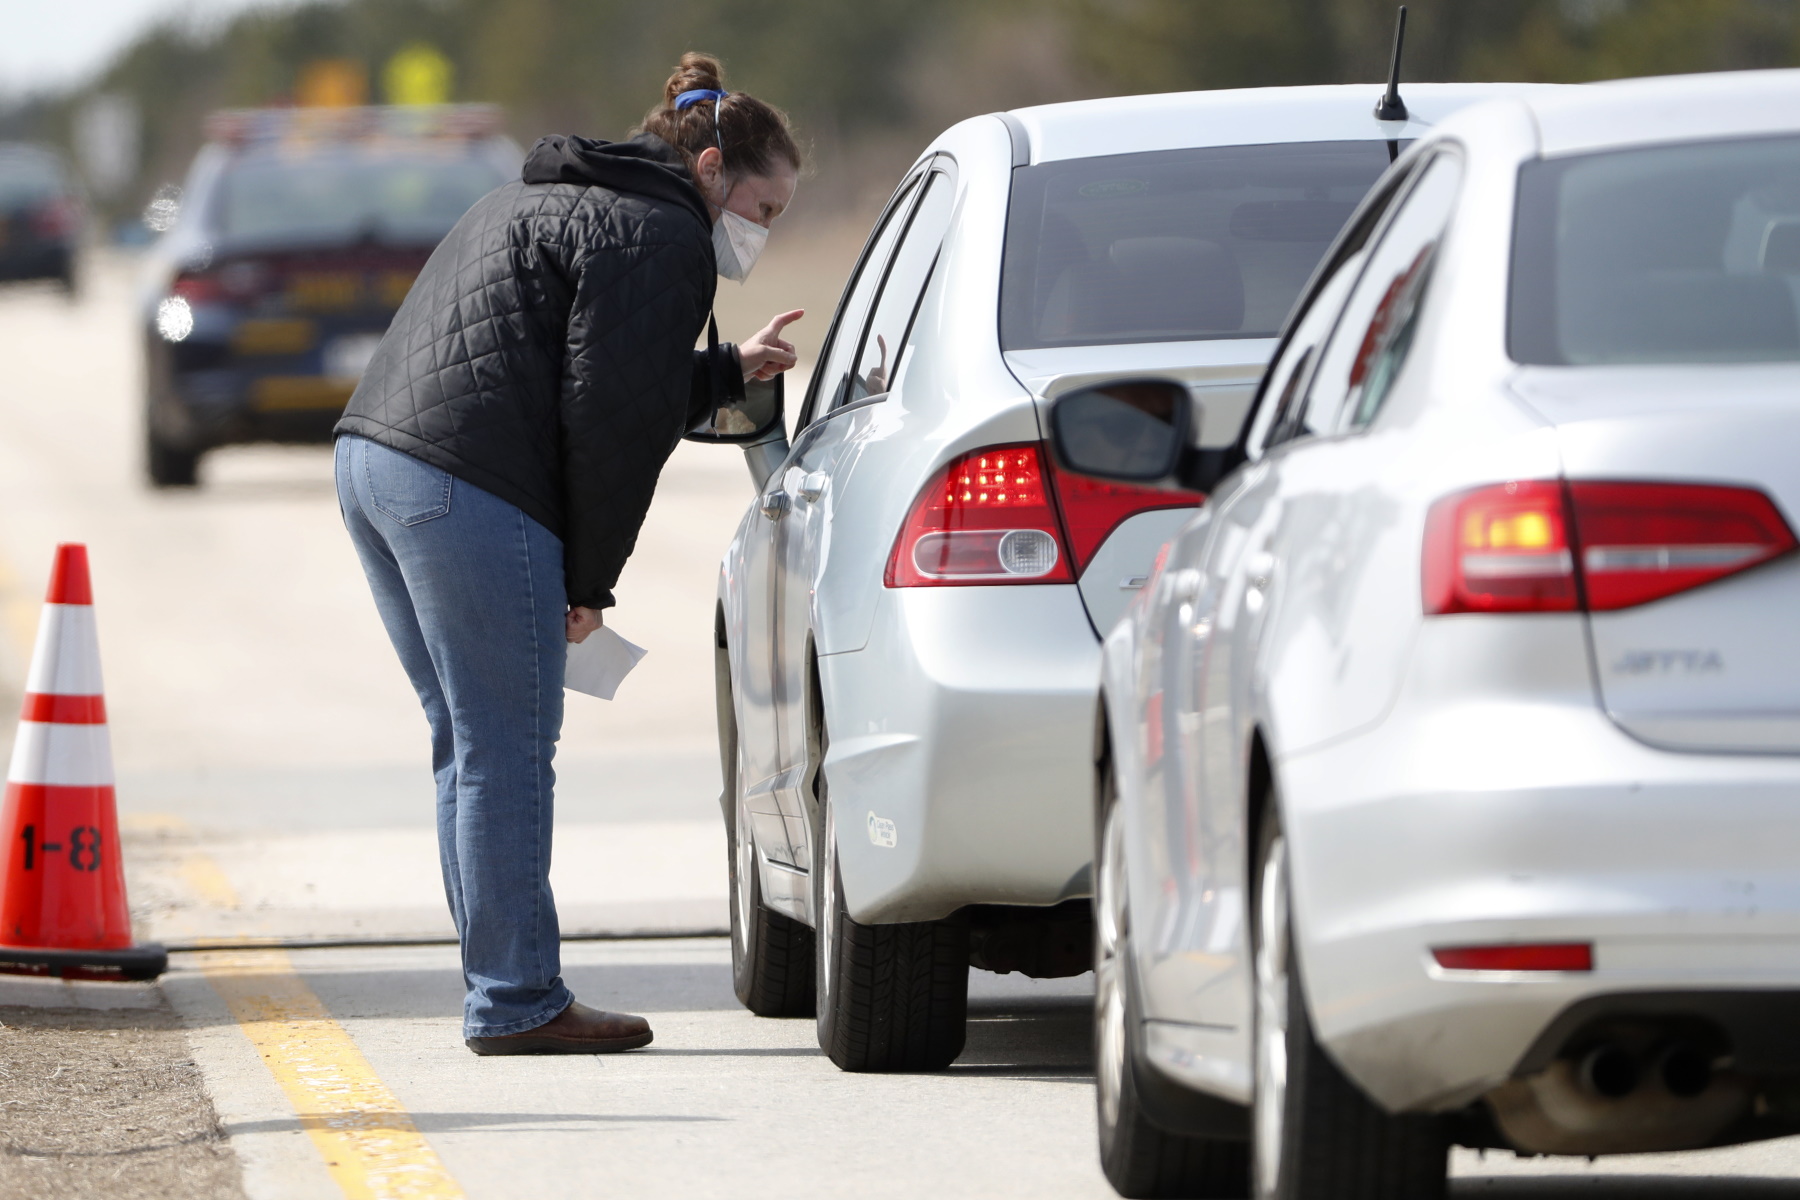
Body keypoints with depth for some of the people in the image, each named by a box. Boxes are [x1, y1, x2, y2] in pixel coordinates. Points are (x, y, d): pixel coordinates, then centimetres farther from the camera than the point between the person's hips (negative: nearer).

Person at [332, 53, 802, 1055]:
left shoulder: (549, 202, 27)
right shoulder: (661, 237, -4)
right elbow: (612, 421, -10)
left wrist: (728, 372, 37)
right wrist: (591, 583, -4)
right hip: (469, 487, -10)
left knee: (474, 747, 14)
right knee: (506, 753, -5)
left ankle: (506, 989, 17)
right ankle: (517, 1003, -3)